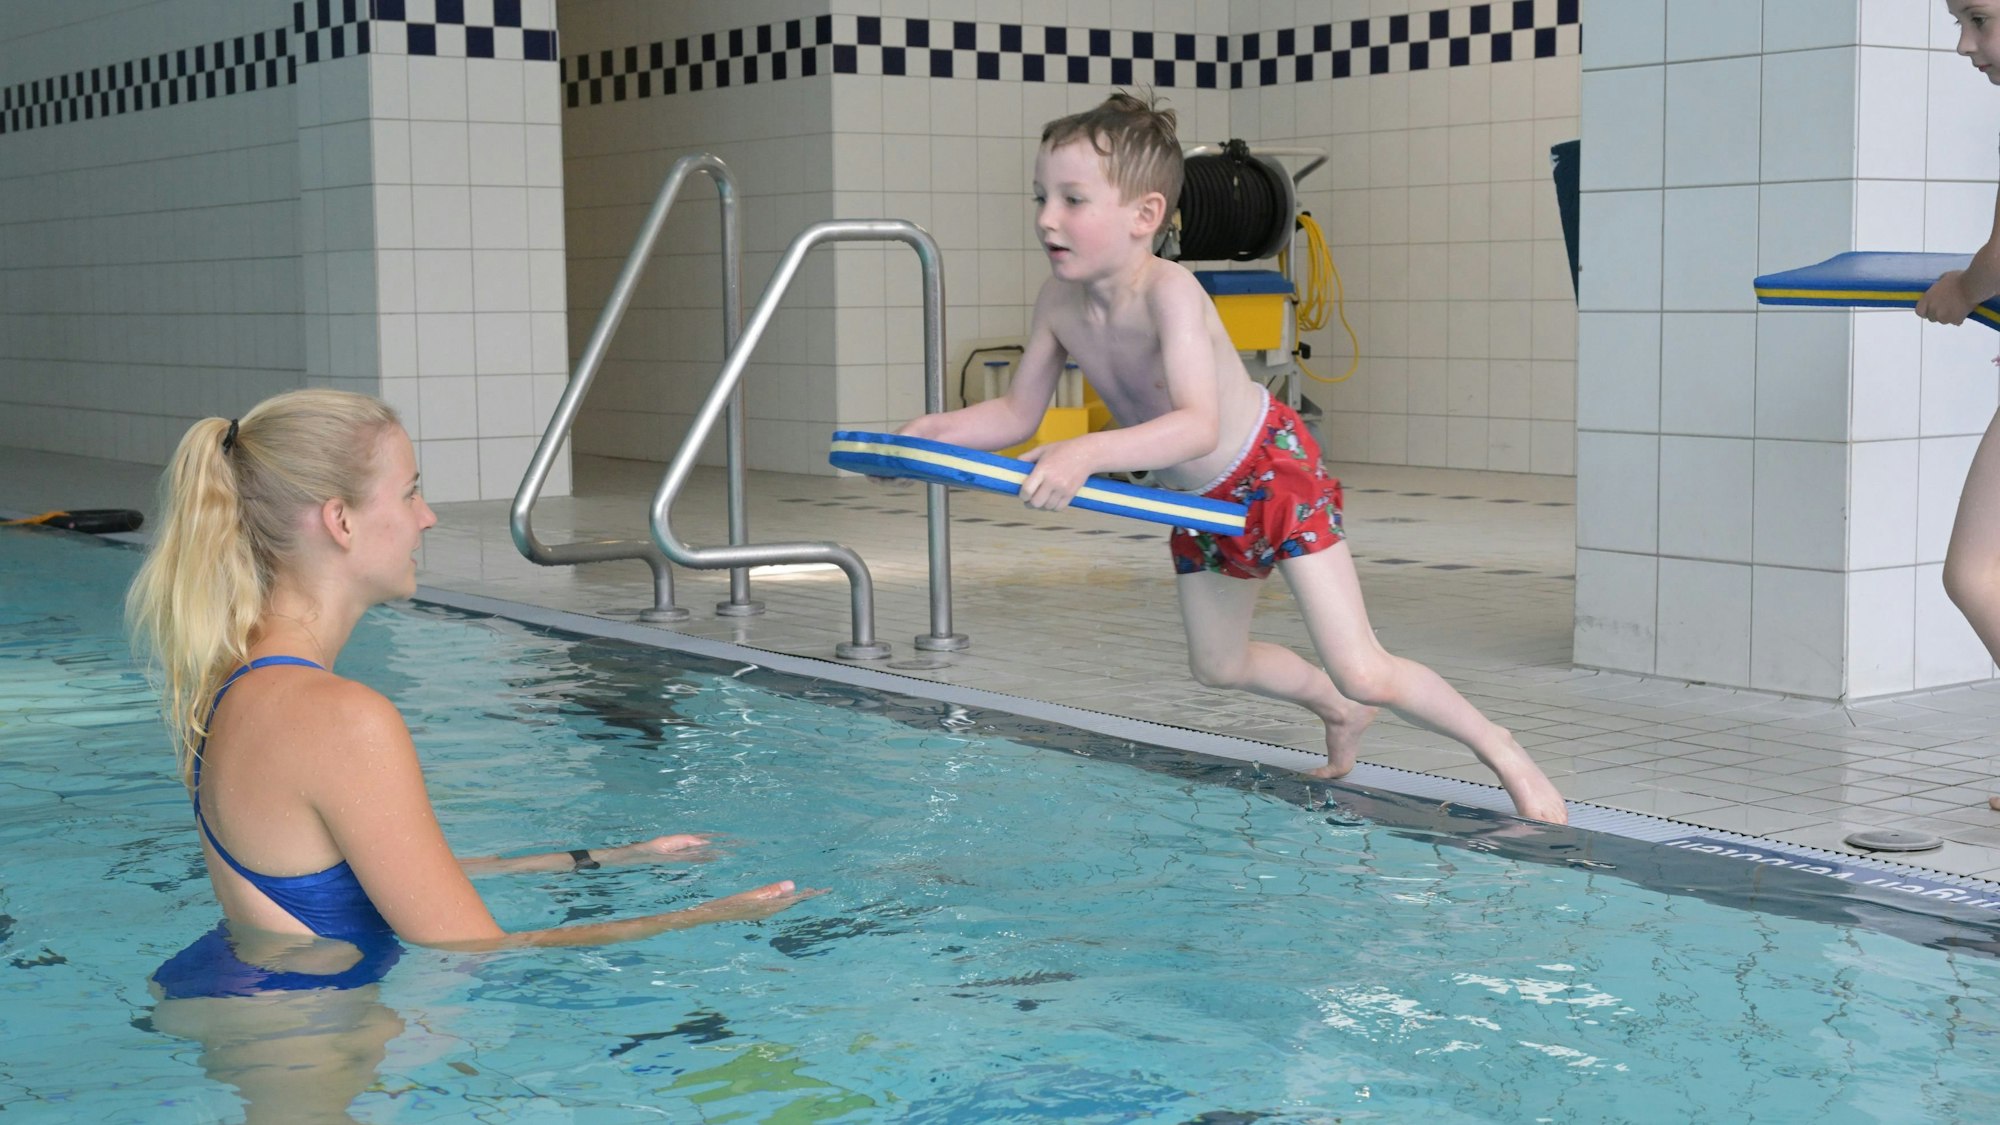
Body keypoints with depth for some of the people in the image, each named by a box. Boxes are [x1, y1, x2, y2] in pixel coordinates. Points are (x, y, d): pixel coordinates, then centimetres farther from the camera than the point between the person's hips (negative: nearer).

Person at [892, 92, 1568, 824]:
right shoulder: (1060, 302, -14)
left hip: (1273, 468, -8)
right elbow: (1019, 412, -2)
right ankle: (1340, 712, 50)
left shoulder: (1167, 292, -35)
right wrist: (936, 429, -19)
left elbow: (1199, 426, -47)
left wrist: (1088, 454, -60)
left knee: (1362, 672, -12)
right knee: (1216, 666, 21)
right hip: (1195, 498, 8)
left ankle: (1503, 751, 12)